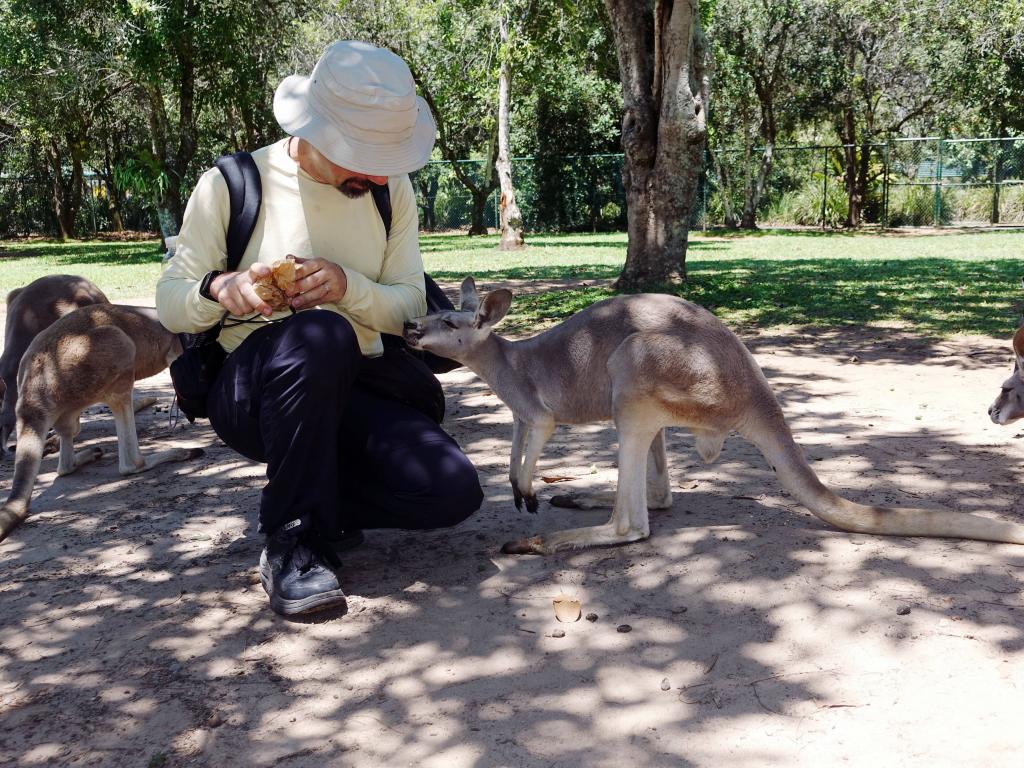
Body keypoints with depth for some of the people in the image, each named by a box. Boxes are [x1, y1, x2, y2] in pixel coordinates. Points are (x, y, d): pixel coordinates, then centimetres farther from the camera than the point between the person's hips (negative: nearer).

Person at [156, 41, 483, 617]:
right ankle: (295, 539, -22)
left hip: (355, 390, 3)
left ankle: (317, 501, 8)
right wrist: (219, 288, -28)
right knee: (321, 334, -39)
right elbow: (170, 305, -4)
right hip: (253, 392, -3)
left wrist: (348, 285, -22)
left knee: (453, 493, -22)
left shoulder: (392, 189, 2)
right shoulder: (231, 185, -9)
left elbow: (409, 307, 1)